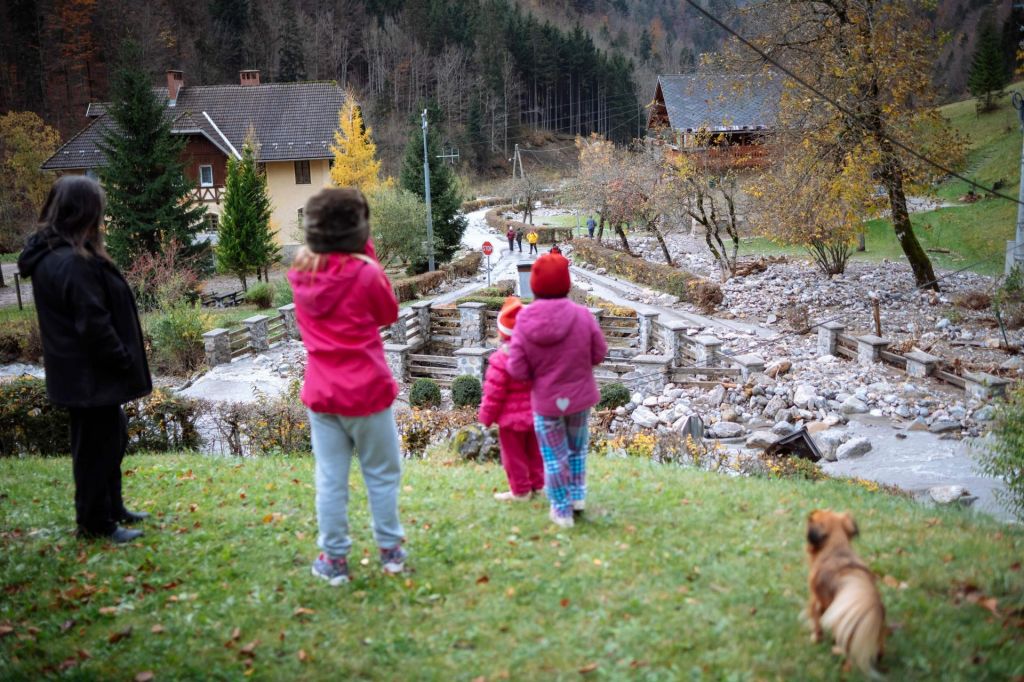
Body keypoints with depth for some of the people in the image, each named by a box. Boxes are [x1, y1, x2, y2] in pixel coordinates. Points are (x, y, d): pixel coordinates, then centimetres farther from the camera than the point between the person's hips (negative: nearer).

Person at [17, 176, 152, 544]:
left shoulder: (48, 254, 9)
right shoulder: (73, 263, -25)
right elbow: (94, 325, -25)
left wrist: (122, 363, 14)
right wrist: (125, 363, -14)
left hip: (81, 372, 10)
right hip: (92, 377, -10)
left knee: (111, 439, 22)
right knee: (96, 447, 3)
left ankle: (111, 508, 35)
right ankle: (95, 523, 17)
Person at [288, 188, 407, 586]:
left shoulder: (301, 272, -3)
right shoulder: (365, 273, -16)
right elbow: (389, 314, 0)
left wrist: (361, 259, 2)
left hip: (321, 393, 4)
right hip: (367, 391, -3)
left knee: (330, 478, 10)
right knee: (382, 474, 13)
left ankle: (333, 559, 17)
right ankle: (390, 550, 24)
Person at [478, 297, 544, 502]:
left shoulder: (501, 358, -24)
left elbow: (494, 393, -18)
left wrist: (486, 416, -5)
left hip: (511, 417, -6)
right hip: (535, 414, 6)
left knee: (514, 454, 8)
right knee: (534, 452, 20)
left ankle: (520, 490, 16)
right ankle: (537, 484, 31)